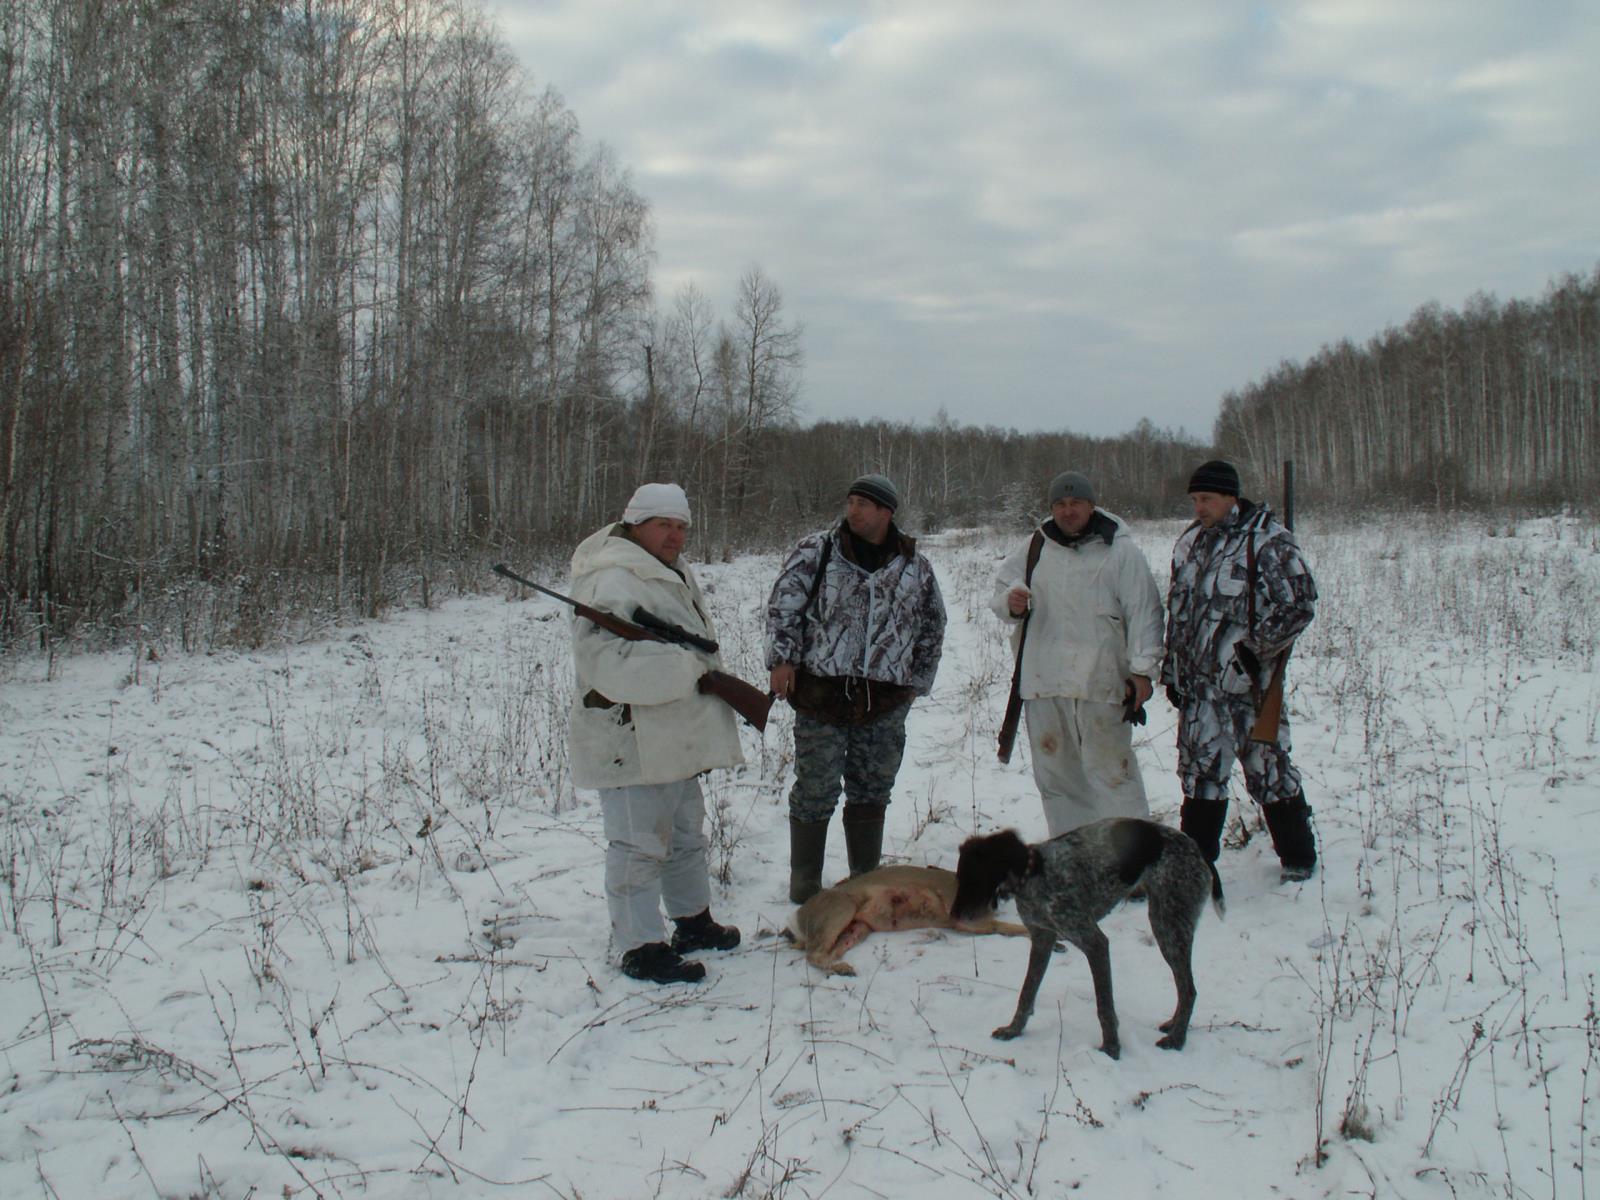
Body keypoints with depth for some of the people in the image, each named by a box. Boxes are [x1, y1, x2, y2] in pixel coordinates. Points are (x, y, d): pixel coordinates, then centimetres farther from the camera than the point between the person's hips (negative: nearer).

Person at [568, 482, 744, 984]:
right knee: (640, 844, -3)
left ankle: (693, 921, 37)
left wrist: (707, 672, 9)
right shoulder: (613, 583, -21)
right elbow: (607, 662, -33)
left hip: (674, 739, 11)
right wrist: (689, 665, -28)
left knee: (685, 832, 22)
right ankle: (642, 949, 6)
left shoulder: (672, 574, 14)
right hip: (630, 743, -11)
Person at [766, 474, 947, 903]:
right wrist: (782, 659, -11)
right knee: (815, 792, 2)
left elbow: (932, 628, 18)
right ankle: (804, 886, 16)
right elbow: (783, 606, -2)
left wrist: (918, 679, 16)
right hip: (821, 692, -2)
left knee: (872, 792, 12)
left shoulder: (915, 567, 8)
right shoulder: (814, 552, 0)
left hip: (886, 703, 3)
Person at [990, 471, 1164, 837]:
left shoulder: (1120, 550, 0)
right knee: (1054, 771, 9)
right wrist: (1011, 602, -4)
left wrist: (1142, 669, -7)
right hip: (1043, 680, 4)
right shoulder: (1035, 547, 12)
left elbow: (1143, 612, -1)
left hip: (1100, 681, -4)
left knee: (1110, 767, -7)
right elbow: (1001, 589, 20)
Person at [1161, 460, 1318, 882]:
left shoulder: (1268, 539, -9)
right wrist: (1172, 669, 17)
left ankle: (1298, 859, 19)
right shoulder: (1190, 542, 12)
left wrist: (1256, 648, -16)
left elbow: (1300, 603, -12)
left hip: (1247, 682, -6)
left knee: (1268, 768, 3)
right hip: (1198, 684, 6)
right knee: (1200, 772, 9)